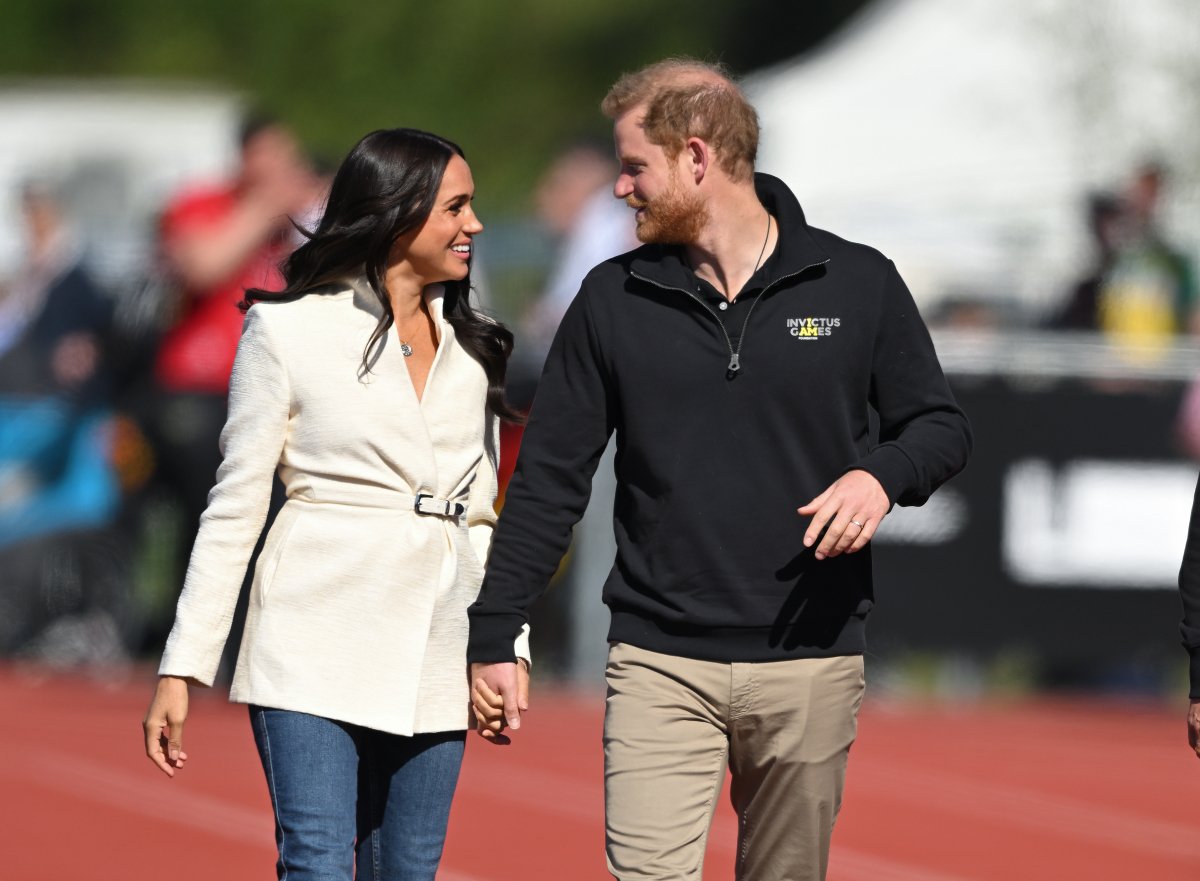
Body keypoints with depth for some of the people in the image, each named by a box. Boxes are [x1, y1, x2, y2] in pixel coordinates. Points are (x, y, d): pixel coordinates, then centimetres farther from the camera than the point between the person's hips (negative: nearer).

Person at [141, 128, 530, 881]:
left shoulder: (472, 346, 15)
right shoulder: (290, 330, 0)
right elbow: (235, 506, 0)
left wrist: (505, 645, 8)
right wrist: (183, 669, -3)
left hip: (432, 656, 5)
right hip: (318, 643, -5)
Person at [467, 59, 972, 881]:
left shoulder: (858, 283, 1)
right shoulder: (614, 299, 5)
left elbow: (940, 426, 9)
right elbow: (549, 479, 7)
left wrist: (883, 475, -14)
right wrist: (493, 638, 4)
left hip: (809, 663, 0)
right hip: (660, 666, 0)